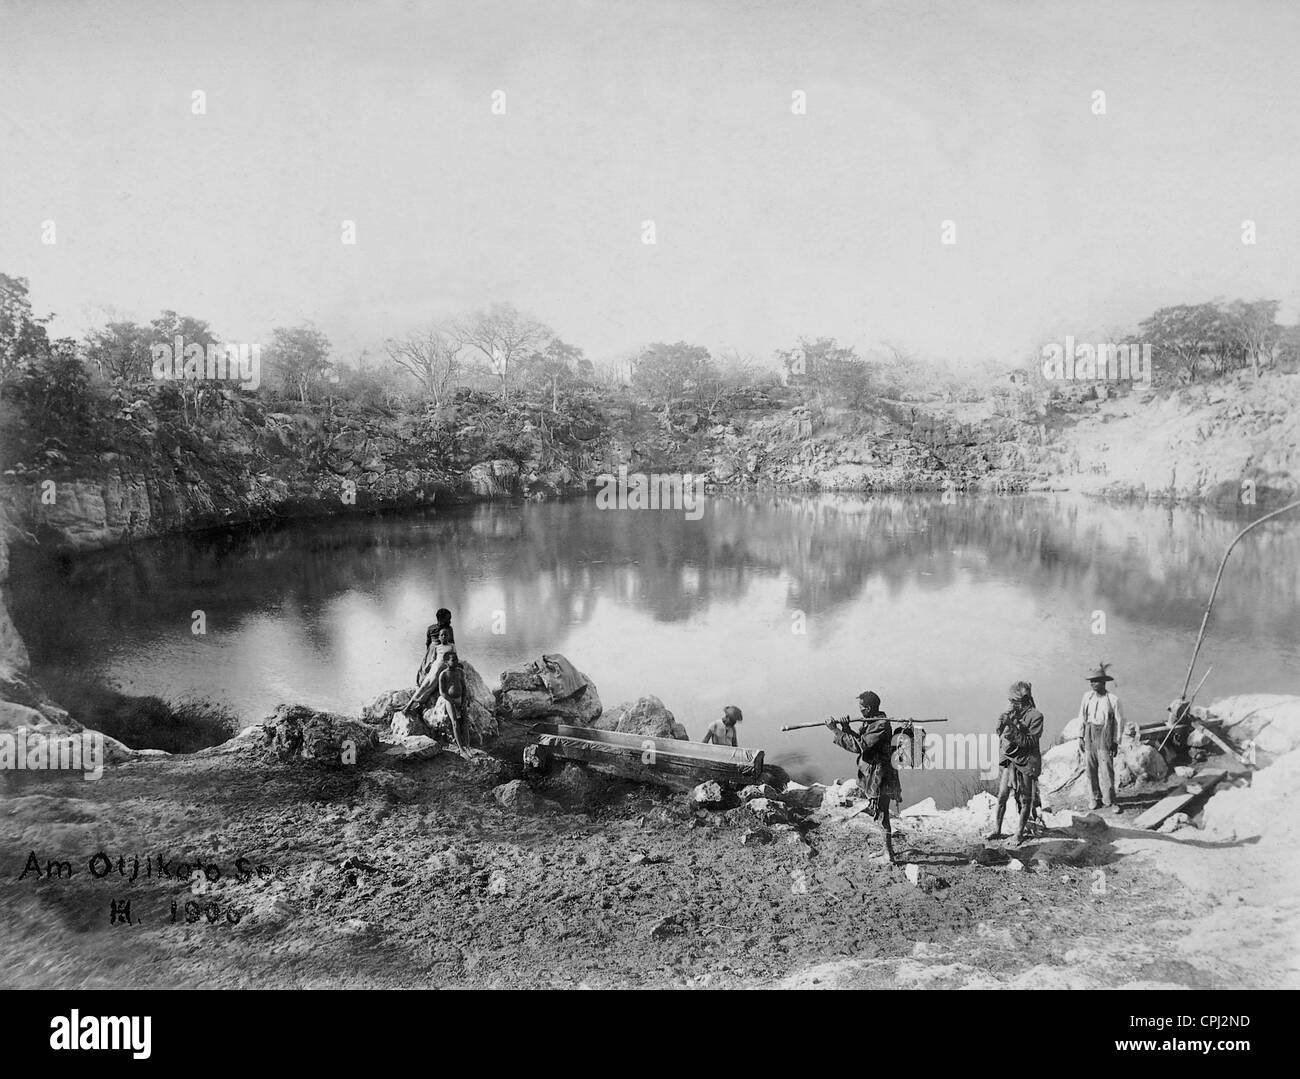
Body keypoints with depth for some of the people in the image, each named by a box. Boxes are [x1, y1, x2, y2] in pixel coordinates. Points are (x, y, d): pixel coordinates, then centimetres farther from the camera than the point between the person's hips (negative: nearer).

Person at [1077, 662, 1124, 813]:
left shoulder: (1113, 699, -6)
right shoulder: (1087, 696, 4)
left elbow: (1119, 721, -1)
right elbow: (1082, 717, 11)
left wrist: (1116, 742, -1)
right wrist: (1080, 736, 8)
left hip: (1105, 738, -4)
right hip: (1089, 736, 4)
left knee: (1106, 769, -7)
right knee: (1090, 769, 5)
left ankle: (1110, 800, 2)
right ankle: (1096, 799, 16)